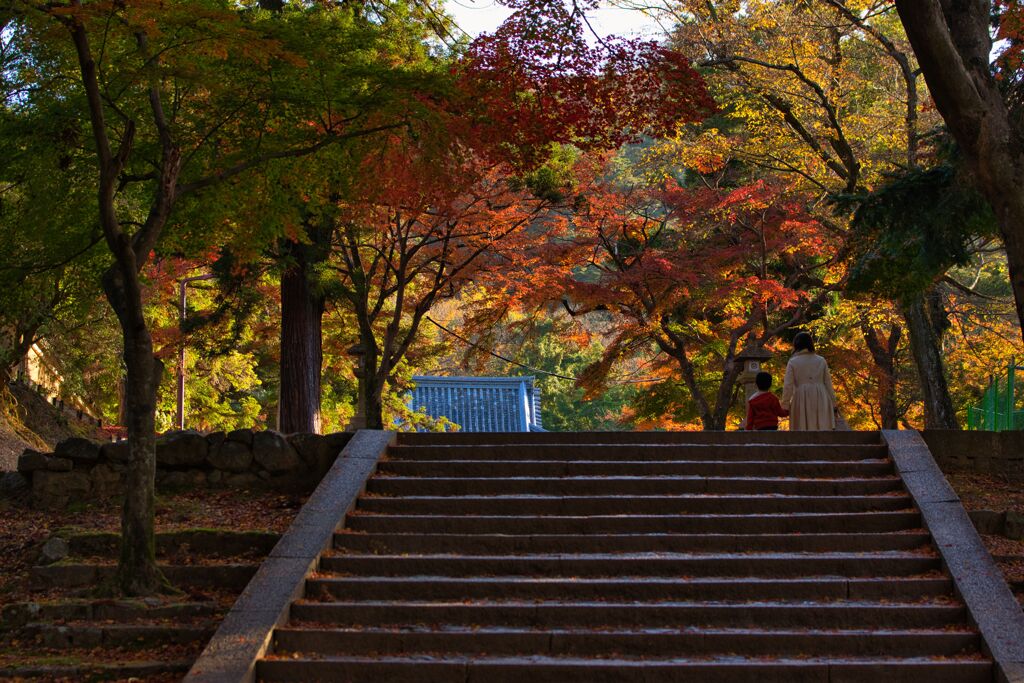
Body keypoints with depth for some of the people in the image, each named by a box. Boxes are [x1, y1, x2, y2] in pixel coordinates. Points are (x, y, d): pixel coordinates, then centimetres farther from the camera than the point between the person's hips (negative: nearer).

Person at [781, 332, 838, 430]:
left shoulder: (793, 362, 0)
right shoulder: (821, 361, 7)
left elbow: (788, 386, -4)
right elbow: (828, 384, 9)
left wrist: (785, 406, 2)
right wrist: (833, 403, 14)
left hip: (802, 401, -2)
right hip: (821, 401, 2)